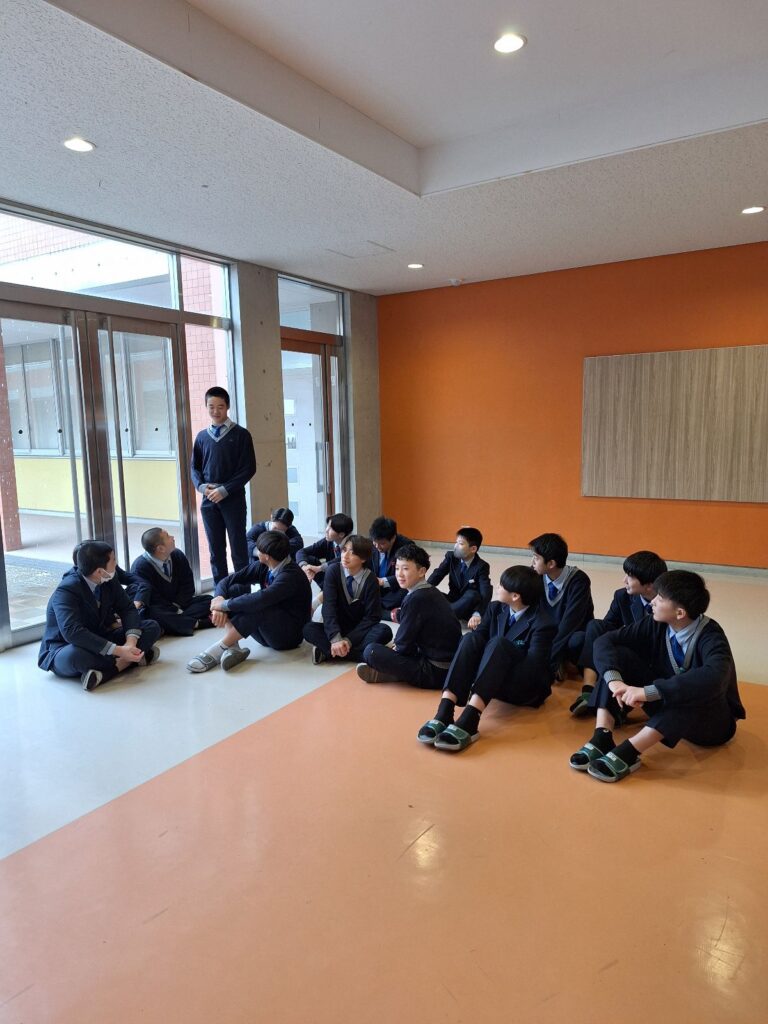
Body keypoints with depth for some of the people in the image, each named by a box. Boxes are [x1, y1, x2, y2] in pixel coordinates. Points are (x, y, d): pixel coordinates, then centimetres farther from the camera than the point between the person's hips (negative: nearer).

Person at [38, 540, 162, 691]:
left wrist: (131, 641, -24)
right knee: (75, 655, -43)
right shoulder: (66, 591, -26)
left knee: (152, 627, -8)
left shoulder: (108, 581, -5)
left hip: (100, 641, 7)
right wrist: (118, 650, -43)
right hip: (65, 651, -7)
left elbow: (128, 608, -3)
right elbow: (72, 632, -39)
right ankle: (131, 660, -20)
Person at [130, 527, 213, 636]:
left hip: (179, 604, 5)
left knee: (208, 599, -12)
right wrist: (176, 611, -23)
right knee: (151, 614, -39)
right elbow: (153, 598, -19)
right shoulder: (140, 567, -18)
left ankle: (178, 621, -33)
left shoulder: (178, 555, -3)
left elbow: (187, 584, 1)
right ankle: (197, 623, -37)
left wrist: (177, 605, -14)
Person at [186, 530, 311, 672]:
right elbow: (226, 581, -2)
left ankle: (217, 650, -24)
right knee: (234, 591, -9)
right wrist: (219, 600, -24)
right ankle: (232, 648, -21)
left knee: (256, 607, -34)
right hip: (267, 631, 8)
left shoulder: (291, 575, -24)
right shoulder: (262, 567, -2)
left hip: (289, 635, -8)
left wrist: (225, 604, -26)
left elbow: (260, 599, -37)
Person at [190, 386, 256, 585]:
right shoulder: (202, 437, 9)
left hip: (233, 499, -4)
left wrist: (225, 490, -13)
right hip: (209, 500, 4)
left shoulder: (240, 434, -2)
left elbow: (248, 468, -7)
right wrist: (202, 486, -6)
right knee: (216, 549, 9)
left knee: (238, 549, 1)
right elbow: (195, 467, 14)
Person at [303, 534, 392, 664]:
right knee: (309, 629, -26)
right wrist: (335, 638, -32)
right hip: (337, 628, 0)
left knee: (384, 631, -30)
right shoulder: (333, 571, -11)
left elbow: (372, 617, -13)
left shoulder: (370, 580, -12)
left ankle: (328, 651, -28)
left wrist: (348, 640, -25)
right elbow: (329, 606, -19)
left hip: (359, 631, 0)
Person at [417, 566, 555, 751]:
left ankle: (469, 719, -50)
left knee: (498, 643, -34)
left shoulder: (543, 624, -16)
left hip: (526, 686, -5)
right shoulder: (495, 608, 3)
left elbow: (534, 668, -22)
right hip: (493, 681, 5)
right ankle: (444, 713, -40)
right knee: (471, 638, -24)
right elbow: (479, 638, -1)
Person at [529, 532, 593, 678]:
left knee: (578, 640, -38)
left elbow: (570, 621, -28)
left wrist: (552, 658, -32)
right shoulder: (537, 577, -11)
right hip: (549, 634, 4)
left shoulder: (578, 580, -22)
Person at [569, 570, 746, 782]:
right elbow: (604, 641, -14)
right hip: (665, 705, 5)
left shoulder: (710, 636, -25)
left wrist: (648, 691, -48)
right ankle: (602, 739, -28)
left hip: (711, 720, -5)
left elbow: (714, 677, -46)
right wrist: (614, 679, -34)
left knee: (698, 688, -39)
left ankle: (628, 752, -38)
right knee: (619, 655, -15)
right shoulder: (656, 625, -11)